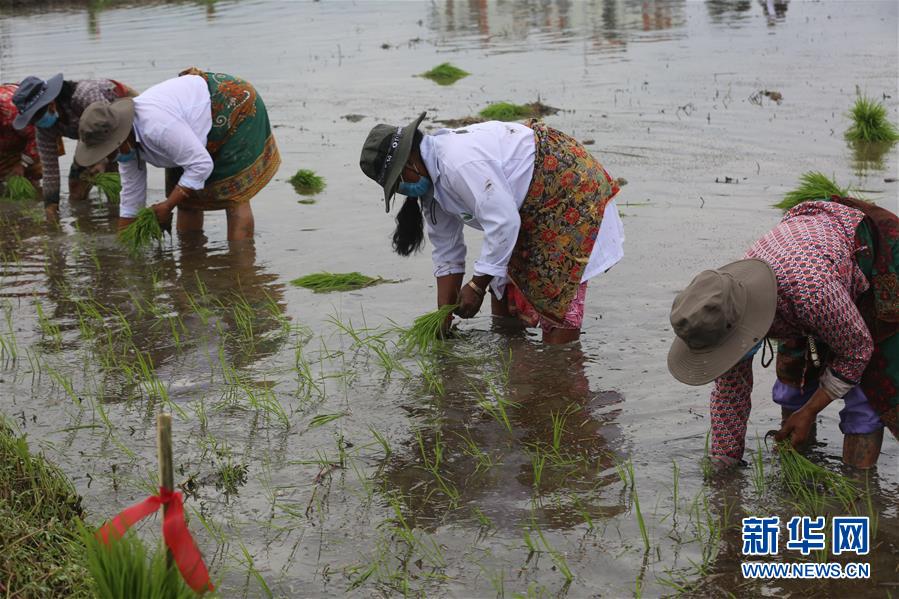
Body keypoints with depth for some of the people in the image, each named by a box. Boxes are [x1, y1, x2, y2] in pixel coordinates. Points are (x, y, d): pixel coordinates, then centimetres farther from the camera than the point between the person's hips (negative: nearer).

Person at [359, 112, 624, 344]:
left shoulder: (460, 162, -31)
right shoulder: (431, 183, 1)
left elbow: (503, 223, -31)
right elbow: (446, 255, 7)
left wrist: (477, 286, -22)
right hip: (532, 208, 10)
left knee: (557, 304, -13)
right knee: (502, 286, 13)